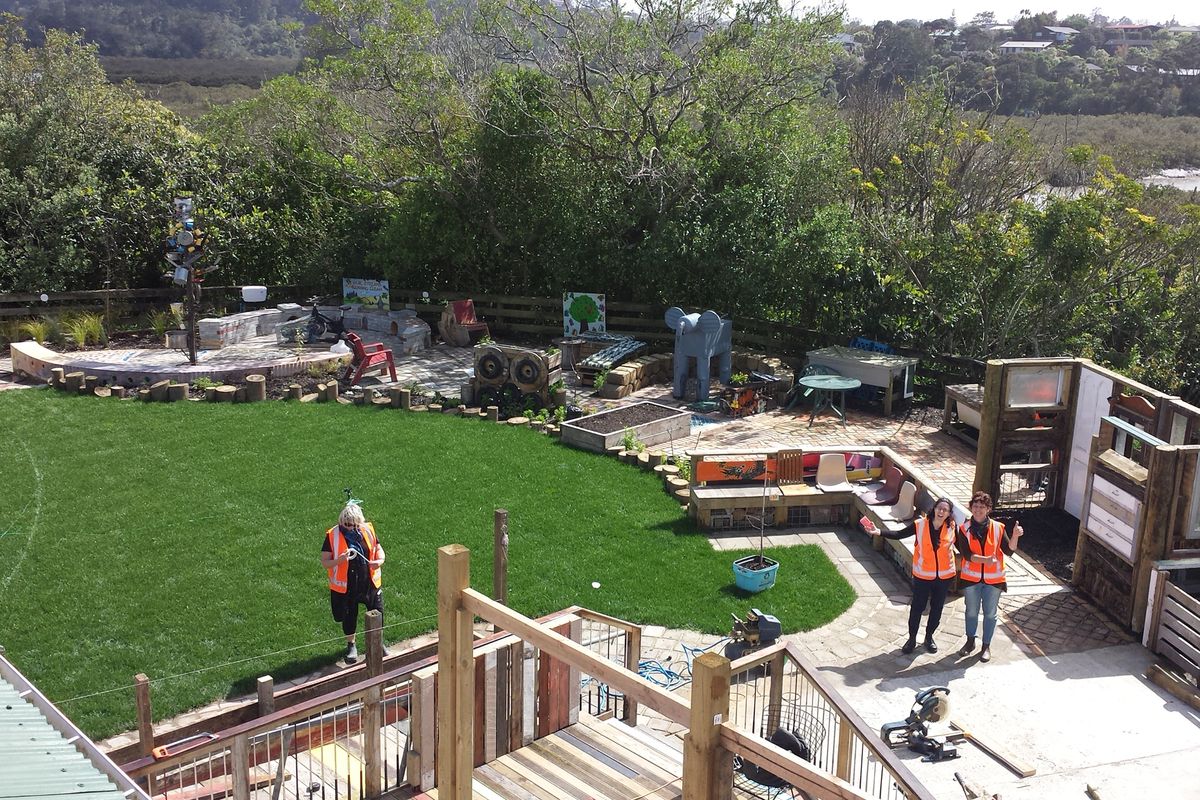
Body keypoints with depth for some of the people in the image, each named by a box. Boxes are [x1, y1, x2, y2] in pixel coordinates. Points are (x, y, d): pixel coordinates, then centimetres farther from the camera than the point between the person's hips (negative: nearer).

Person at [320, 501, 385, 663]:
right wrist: (339, 560, -31)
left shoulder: (368, 530, -6)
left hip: (370, 583, 2)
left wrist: (379, 561, -16)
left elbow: (379, 549, 6)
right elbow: (324, 562, -11)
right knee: (349, 615, 16)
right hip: (346, 586, -2)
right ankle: (351, 645, 39)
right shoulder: (333, 536, -14)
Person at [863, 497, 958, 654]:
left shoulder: (951, 527, -11)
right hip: (923, 575, -1)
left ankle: (929, 637, 37)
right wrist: (879, 532, -20)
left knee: (937, 608, 16)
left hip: (944, 576, 1)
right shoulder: (920, 524, -14)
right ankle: (912, 639, 27)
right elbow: (899, 535, -10)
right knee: (917, 607, 9)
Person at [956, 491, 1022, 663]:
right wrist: (985, 559, -32)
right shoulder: (964, 529, -8)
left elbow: (1008, 551, -12)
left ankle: (986, 646, 26)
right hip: (971, 578, 0)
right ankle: (970, 642, 35)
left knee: (990, 614, 10)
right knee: (971, 612, 15)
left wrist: (1015, 536, -30)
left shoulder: (998, 528, -6)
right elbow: (966, 554, -16)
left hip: (993, 578, 0)